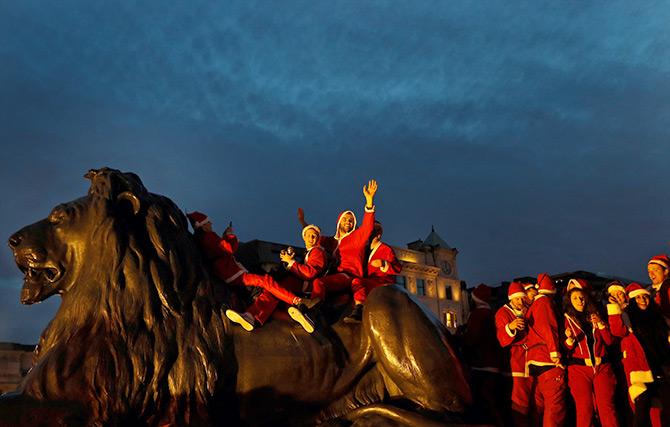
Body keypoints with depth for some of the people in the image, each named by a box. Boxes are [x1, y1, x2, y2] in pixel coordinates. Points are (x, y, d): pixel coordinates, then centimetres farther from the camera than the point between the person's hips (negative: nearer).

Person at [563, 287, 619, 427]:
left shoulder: (594, 316, 17)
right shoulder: (567, 319, 8)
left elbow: (609, 341, 10)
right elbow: (565, 350, 2)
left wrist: (601, 324, -3)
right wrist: (570, 339, -18)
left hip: (602, 367, 2)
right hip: (579, 369, -2)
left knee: (607, 408, -9)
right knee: (585, 410, -8)